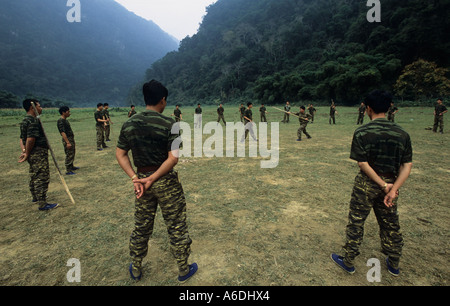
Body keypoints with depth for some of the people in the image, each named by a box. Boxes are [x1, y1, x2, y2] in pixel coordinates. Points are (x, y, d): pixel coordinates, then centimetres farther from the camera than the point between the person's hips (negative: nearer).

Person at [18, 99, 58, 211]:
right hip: (39, 153, -11)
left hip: (32, 154, 11)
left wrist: (24, 150, 3)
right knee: (42, 178, -6)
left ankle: (35, 197, 40)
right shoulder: (34, 121, -18)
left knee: (34, 176, 23)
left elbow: (22, 138, 14)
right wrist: (27, 154, -16)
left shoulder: (25, 121, 15)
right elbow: (30, 139, -25)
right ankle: (42, 204, -1)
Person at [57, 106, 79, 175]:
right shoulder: (60, 121, -17)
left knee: (72, 154, 19)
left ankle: (71, 167, 33)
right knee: (69, 155, -6)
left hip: (71, 139, 10)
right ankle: (68, 170, 0)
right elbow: (62, 132, -23)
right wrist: (68, 142, -26)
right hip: (67, 139, -10)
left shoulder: (65, 120, 13)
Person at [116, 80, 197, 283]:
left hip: (141, 179, 5)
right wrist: (152, 179, -14)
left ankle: (135, 270, 41)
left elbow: (120, 154, 2)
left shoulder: (129, 124, 1)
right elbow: (173, 158, -20)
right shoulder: (169, 124, -15)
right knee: (176, 227, 12)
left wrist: (135, 178, -4)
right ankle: (183, 270, 30)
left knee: (141, 227, 21)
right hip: (166, 182, -4)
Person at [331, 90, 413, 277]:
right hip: (391, 183, 4)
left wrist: (383, 185, -12)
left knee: (356, 223, 10)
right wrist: (393, 189, -13)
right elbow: (407, 165, -6)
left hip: (366, 184, -4)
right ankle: (394, 265, 38)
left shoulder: (362, 132, -14)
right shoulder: (402, 134, -1)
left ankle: (348, 262, 25)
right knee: (390, 225, 20)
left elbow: (362, 163, -18)